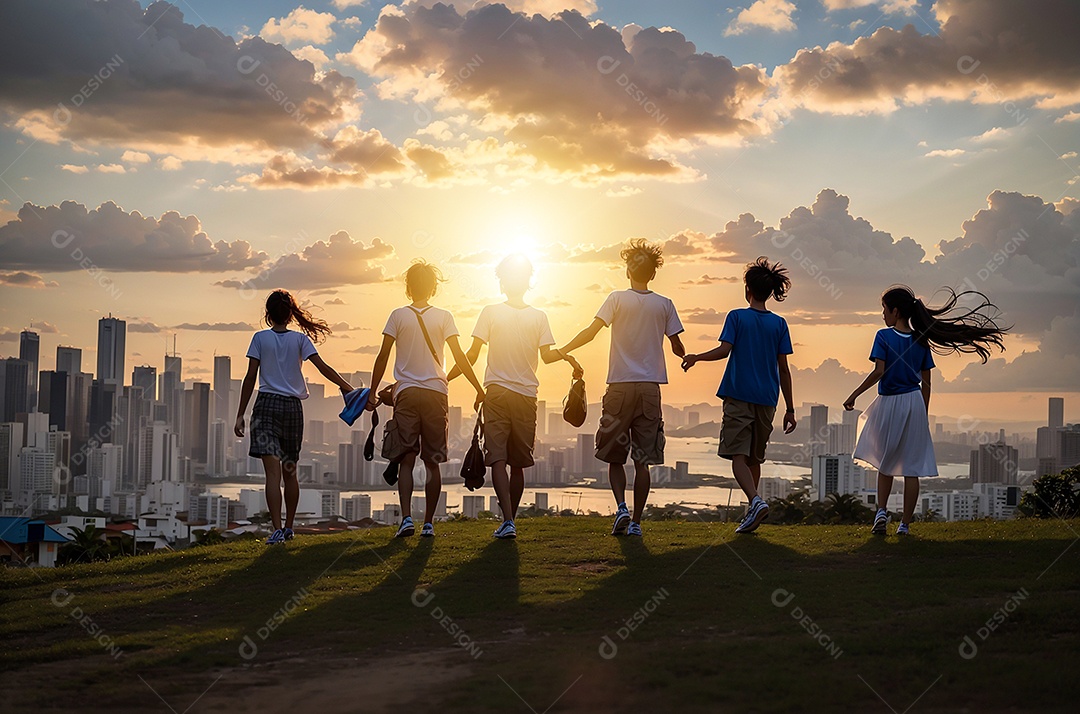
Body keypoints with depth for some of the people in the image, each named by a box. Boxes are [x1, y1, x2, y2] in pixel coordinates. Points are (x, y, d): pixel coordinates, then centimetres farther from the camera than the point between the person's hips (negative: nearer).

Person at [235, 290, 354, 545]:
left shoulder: (260, 338, 0)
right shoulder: (300, 339, 4)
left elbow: (250, 378, -2)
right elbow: (323, 367, -4)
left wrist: (240, 415, 0)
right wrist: (346, 387, 6)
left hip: (267, 404, -2)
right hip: (293, 408, 3)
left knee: (273, 471, -9)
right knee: (289, 471, 15)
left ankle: (277, 529, -20)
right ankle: (288, 527, 24)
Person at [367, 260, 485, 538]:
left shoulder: (398, 316, 3)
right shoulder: (444, 317, 4)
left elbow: (383, 356, 1)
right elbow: (459, 357, -1)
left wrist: (373, 392, 9)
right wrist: (479, 388, 6)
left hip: (406, 393, -1)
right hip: (436, 393, 1)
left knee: (406, 460, -1)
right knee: (432, 462, 6)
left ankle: (406, 517, -16)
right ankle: (428, 523, 5)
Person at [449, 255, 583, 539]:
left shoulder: (490, 312, -3)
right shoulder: (539, 317, 2)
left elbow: (471, 356, -4)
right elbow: (547, 356, -3)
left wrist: (447, 378, 7)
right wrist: (566, 355, 15)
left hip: (496, 392, -2)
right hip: (526, 396, 2)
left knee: (498, 459, -6)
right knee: (518, 463, 12)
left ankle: (507, 521, -20)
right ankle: (510, 520, 19)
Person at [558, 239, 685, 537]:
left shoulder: (617, 299, -2)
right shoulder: (664, 305, 5)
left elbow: (590, 333, -9)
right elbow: (677, 347, 9)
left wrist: (562, 351, 2)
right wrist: (686, 358, 31)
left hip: (620, 385, -2)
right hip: (651, 388, 2)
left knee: (614, 455, 9)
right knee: (643, 459, 5)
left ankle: (621, 507, -10)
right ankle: (636, 521, 3)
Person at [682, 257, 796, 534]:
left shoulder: (736, 316, -1)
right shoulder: (779, 324, 7)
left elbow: (724, 350, -12)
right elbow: (783, 369, 6)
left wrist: (696, 358, 6)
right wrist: (790, 408, 9)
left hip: (738, 395, -4)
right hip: (766, 399, 4)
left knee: (738, 455, -9)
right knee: (754, 458, 14)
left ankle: (756, 501, -31)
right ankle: (751, 512, 17)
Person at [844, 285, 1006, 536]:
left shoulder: (884, 336, -9)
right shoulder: (921, 341, 4)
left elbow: (879, 372, -20)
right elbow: (926, 383, 6)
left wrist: (854, 395, -14)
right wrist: (923, 414, 15)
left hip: (888, 403, -3)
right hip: (914, 403, 3)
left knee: (885, 463, 18)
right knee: (912, 468, 4)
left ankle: (882, 511, 4)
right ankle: (905, 524, 5)